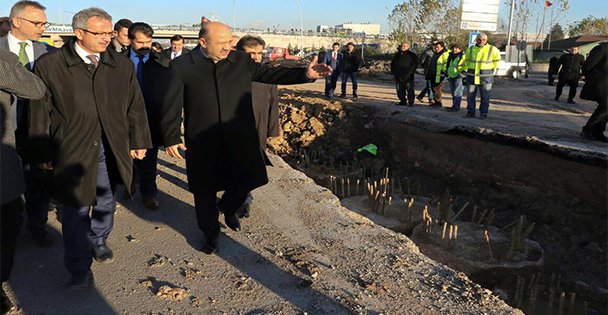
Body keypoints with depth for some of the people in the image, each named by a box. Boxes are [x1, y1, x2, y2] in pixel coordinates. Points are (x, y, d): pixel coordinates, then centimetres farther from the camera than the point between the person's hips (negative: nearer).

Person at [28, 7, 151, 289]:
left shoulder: (122, 65, 2)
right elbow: (40, 113, -3)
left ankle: (98, 240, 45)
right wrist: (44, 155, -2)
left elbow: (135, 107, 7)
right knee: (75, 210, 3)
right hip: (72, 150, -3)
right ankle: (80, 270, 16)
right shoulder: (49, 64, -7)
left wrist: (139, 142, 5)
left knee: (106, 201, 19)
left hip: (112, 148, 3)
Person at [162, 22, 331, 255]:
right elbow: (172, 106, -2)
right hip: (202, 145, -2)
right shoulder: (181, 67, -5)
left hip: (239, 140, 2)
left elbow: (270, 74, 5)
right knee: (205, 193, 11)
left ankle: (228, 209, 48)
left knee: (244, 184, 12)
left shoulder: (241, 61, 2)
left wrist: (305, 74, -6)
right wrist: (171, 138, -5)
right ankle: (210, 233, 37)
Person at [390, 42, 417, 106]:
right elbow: (392, 64, 23)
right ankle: (403, 101, 16)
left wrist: (409, 72, -11)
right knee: (400, 90, 7)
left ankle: (411, 102, -5)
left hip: (408, 76, -5)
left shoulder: (412, 55, 3)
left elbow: (414, 64, -2)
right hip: (398, 76, 5)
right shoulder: (397, 55, 17)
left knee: (409, 90, -7)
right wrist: (393, 71, 9)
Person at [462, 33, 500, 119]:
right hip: (472, 76, 3)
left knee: (485, 97, 1)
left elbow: (497, 59, 15)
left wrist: (493, 70, 14)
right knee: (470, 96, 6)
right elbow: (467, 60, 22)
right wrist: (466, 69, 16)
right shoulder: (470, 49, 6)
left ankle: (483, 114, 9)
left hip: (485, 77, -3)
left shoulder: (492, 50, -2)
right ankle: (470, 113, 15)